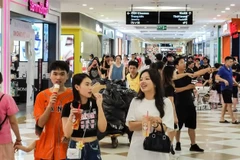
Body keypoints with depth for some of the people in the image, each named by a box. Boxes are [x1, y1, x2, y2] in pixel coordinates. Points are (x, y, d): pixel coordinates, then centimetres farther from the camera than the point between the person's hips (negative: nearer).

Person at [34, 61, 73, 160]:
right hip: (47, 145, 1)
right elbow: (40, 123, -4)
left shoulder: (73, 95, -3)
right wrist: (50, 105, -15)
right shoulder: (42, 96, 1)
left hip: (66, 145, -1)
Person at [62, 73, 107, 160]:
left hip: (93, 148, 2)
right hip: (75, 148, -2)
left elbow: (102, 129, -8)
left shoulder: (95, 104, -1)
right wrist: (71, 116, -25)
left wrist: (99, 105, -14)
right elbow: (67, 134, -9)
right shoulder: (69, 106, -6)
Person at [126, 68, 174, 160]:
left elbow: (164, 128, -7)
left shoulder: (165, 102, -2)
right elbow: (131, 126, -3)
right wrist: (148, 121, -18)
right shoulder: (135, 102, 4)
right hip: (138, 148, 2)